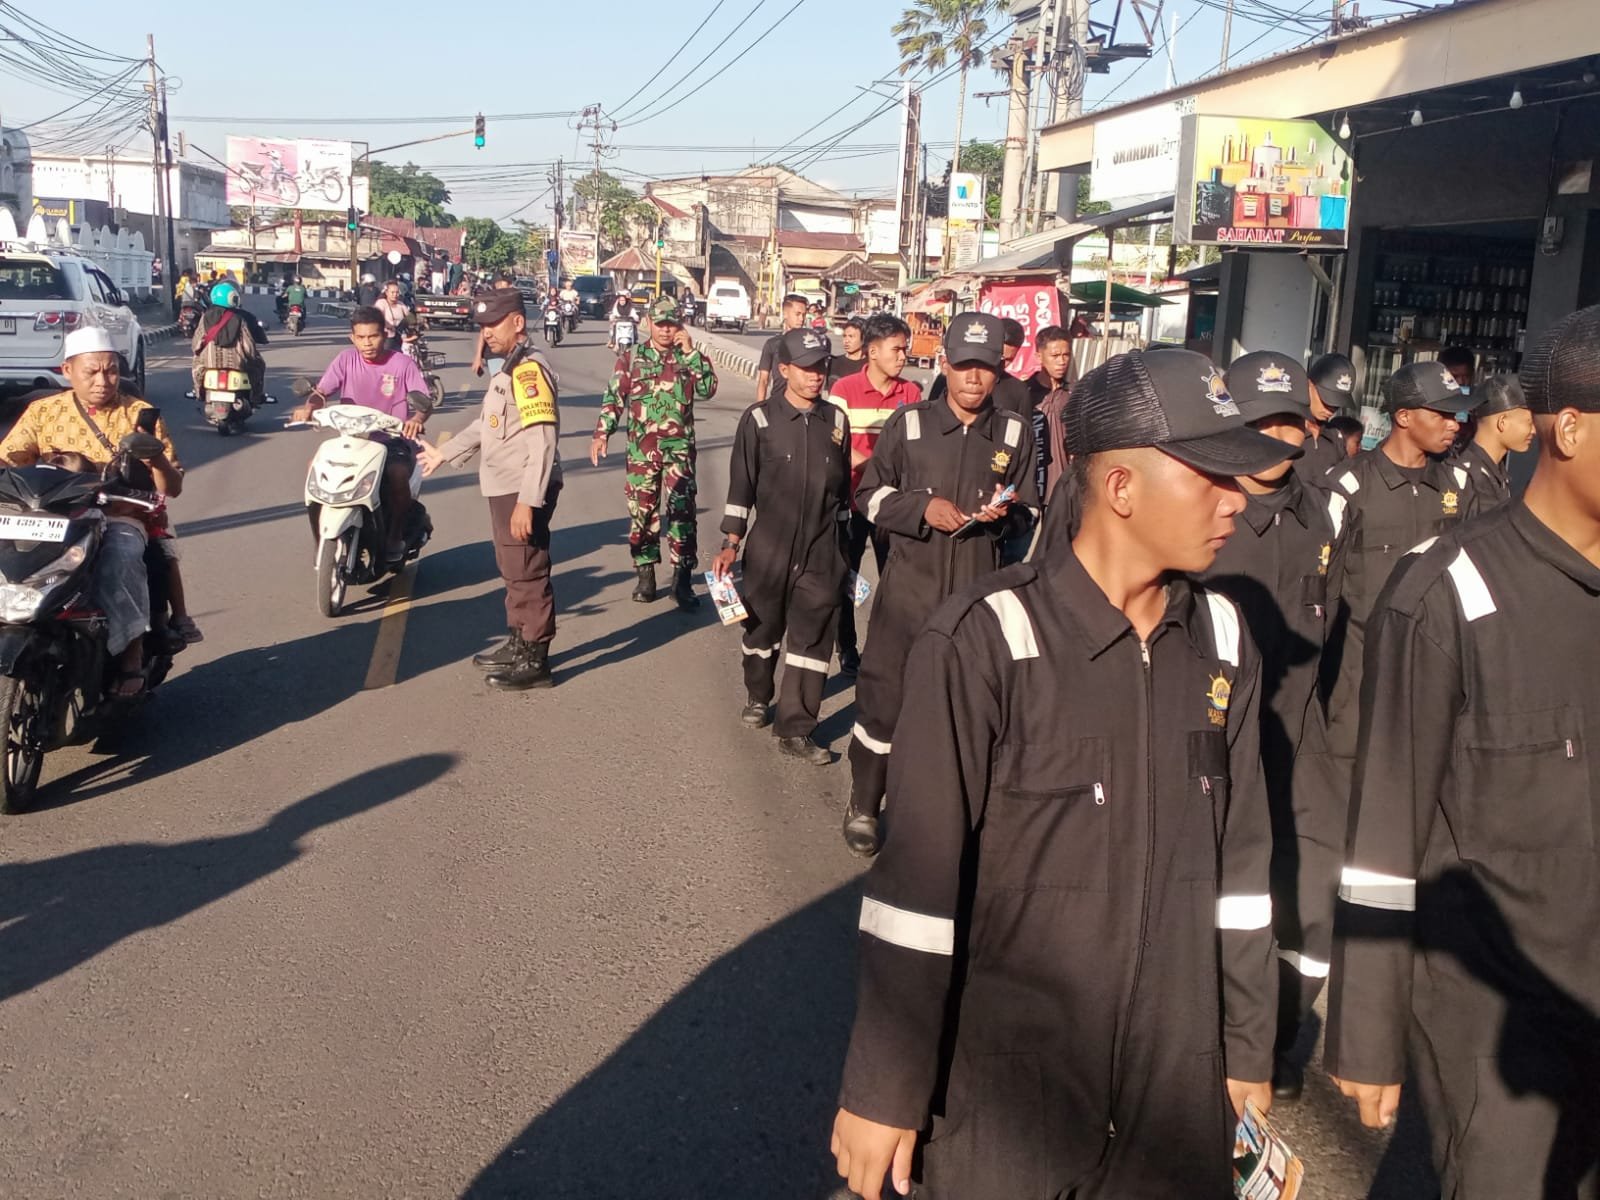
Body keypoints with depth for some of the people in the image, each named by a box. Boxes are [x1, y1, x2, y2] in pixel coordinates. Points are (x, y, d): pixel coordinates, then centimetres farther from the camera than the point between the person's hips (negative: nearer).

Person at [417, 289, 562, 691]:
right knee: (513, 571, 20)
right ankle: (517, 644, 34)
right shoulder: (511, 368, 16)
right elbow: (488, 423, 29)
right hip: (505, 489, 11)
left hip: (523, 492, -11)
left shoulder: (530, 369, -17)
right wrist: (445, 453, 35)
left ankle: (535, 661, 5)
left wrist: (527, 501, -27)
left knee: (527, 574, -3)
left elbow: (542, 440, -24)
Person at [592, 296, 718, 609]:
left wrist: (691, 352, -13)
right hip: (641, 449, 1)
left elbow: (708, 389, -9)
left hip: (680, 448, -1)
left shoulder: (691, 357, 6)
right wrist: (601, 433, -6)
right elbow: (613, 398, 5)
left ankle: (682, 580, 1)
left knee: (682, 511, -5)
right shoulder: (631, 359, 6)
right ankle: (645, 575, 17)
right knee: (642, 512, 6)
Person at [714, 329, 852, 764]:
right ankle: (758, 696, 40)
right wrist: (730, 543, -5)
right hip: (769, 548, -2)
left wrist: (842, 545, 16)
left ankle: (795, 730, 5)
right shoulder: (759, 419, -4)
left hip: (822, 553, 2)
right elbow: (741, 484, -2)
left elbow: (843, 487, 13)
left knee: (811, 639, -1)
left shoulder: (837, 421, 5)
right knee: (763, 628, 15)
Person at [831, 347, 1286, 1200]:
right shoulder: (983, 642, -18)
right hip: (1002, 1087, -5)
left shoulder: (1222, 641, 0)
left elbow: (1239, 859, 7)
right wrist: (884, 1088, -12)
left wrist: (1246, 1050, 11)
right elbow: (916, 882, -16)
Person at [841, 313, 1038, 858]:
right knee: (883, 697, 2)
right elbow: (870, 495, 4)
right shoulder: (908, 423, 0)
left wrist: (1006, 514, -13)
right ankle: (863, 806, 21)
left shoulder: (1015, 434, 3)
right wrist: (922, 507, -13)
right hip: (910, 587, -1)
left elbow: (1029, 513, 10)